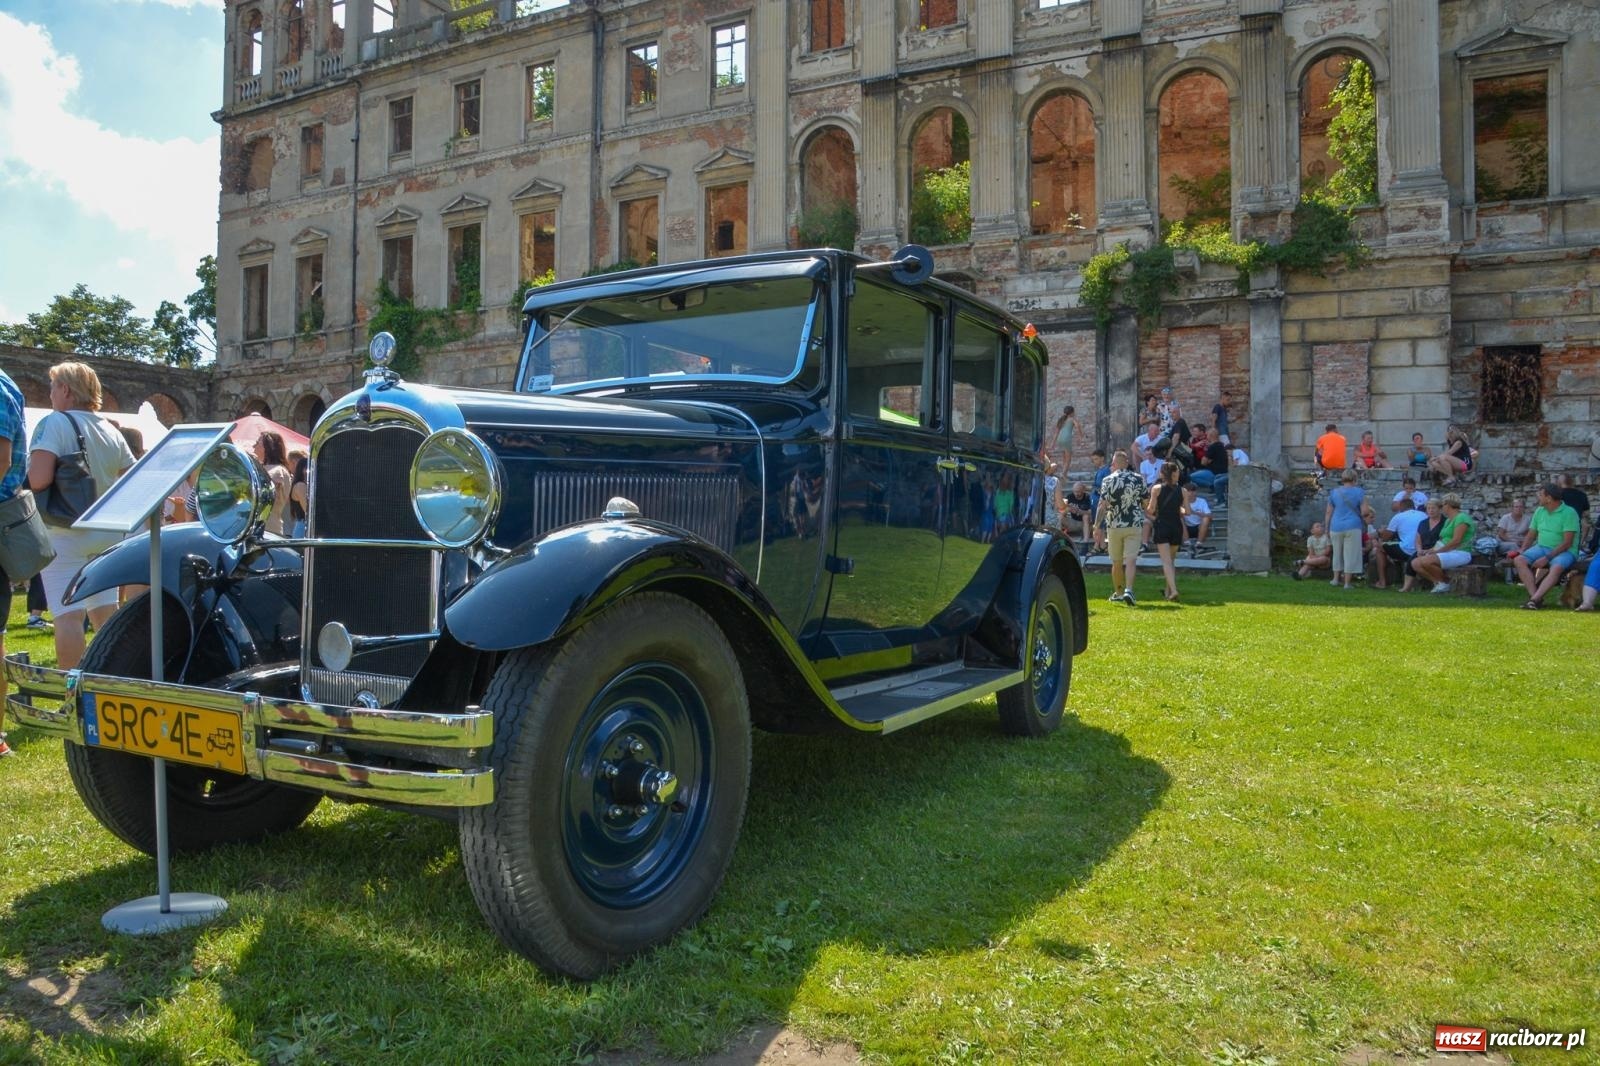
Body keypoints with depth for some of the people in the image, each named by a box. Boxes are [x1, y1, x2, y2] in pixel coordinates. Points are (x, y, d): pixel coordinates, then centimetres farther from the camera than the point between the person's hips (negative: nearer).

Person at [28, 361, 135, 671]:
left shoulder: (54, 423, -11)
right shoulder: (111, 430, 10)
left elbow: (38, 480, -22)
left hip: (65, 535, -7)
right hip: (106, 535, 7)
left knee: (68, 616, -6)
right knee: (106, 614, 13)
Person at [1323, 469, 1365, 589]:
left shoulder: (1334, 492, 8)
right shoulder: (1359, 492, -2)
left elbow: (1328, 513, 8)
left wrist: (1327, 528, 14)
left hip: (1336, 527, 3)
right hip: (1352, 527, -3)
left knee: (1337, 553, 17)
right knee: (1350, 554, 1)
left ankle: (1336, 579, 24)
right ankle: (1347, 583, 0)